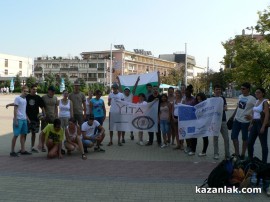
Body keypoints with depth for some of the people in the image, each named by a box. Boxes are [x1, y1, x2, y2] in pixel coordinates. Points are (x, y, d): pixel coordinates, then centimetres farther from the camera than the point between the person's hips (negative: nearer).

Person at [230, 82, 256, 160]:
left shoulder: (252, 99, -11)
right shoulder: (240, 96, 8)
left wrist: (251, 116, -24)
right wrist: (232, 116, 19)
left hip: (245, 121, -6)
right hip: (237, 120, 6)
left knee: (244, 138, 7)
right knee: (234, 136, 5)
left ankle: (243, 154, 18)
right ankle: (237, 153, 15)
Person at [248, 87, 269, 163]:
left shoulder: (265, 102, -10)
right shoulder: (256, 101, 14)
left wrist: (263, 127, -21)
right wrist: (251, 124, 16)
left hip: (261, 123, -8)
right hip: (254, 123, 8)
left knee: (263, 144, 1)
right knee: (250, 143, 9)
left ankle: (264, 162, 9)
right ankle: (250, 159, 22)